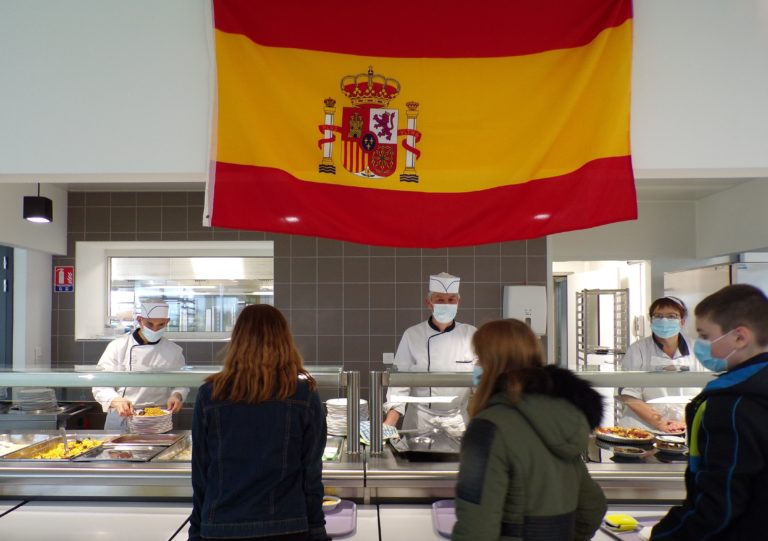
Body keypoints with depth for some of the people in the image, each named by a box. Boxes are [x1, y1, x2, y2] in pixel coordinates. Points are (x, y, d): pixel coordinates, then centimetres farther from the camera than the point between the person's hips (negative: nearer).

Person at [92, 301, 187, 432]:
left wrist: (177, 396, -13)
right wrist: (116, 401, -24)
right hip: (121, 420, 0)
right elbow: (101, 385, -4)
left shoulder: (174, 351, 2)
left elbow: (181, 383, 10)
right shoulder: (118, 347, -2)